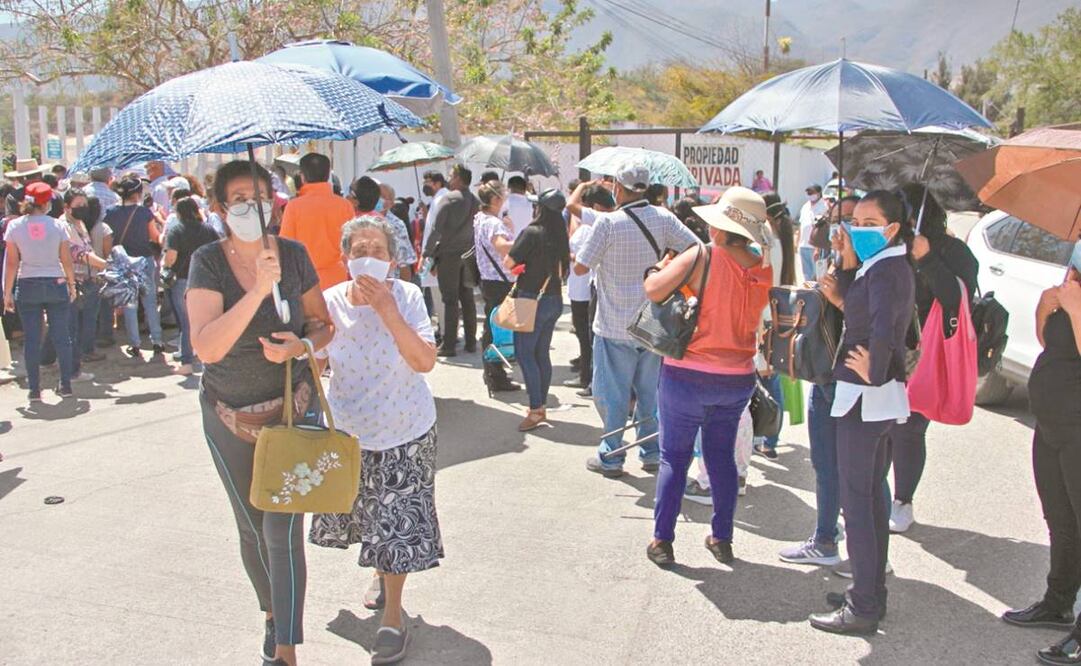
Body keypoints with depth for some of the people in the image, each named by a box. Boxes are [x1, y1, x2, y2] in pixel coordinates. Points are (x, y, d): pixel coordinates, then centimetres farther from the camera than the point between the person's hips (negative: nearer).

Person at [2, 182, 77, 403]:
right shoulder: (56, 225, -3)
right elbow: (66, 260, -2)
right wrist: (72, 284, 11)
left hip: (27, 286, 0)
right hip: (56, 284, 0)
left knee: (31, 338, 4)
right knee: (61, 335, 7)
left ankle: (34, 389, 6)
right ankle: (66, 385, 12)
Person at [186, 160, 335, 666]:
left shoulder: (293, 255, -6)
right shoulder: (208, 262, -12)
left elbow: (323, 325, 6)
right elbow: (206, 347, -25)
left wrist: (301, 345, -17)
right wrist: (259, 290, -34)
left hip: (293, 408, 0)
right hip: (229, 416, 1)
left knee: (282, 530, -7)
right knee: (251, 529, 15)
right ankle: (272, 614, 39)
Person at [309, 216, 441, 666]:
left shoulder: (407, 296, -16)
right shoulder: (329, 303, -10)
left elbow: (425, 362, -25)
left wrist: (386, 308, -30)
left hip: (404, 431, -3)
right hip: (347, 430, 3)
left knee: (397, 525, 0)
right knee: (371, 518, 18)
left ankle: (393, 616, 17)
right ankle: (383, 570, 50)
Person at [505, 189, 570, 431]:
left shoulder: (532, 233, -16)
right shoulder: (560, 235, 3)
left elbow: (509, 263, -15)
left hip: (532, 299, -7)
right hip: (554, 300, 7)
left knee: (524, 353, -3)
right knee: (542, 353, 14)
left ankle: (536, 409, -6)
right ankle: (541, 405, 20)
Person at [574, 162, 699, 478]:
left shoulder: (608, 222, -15)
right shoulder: (663, 218, -3)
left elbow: (580, 267, -11)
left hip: (615, 327, -4)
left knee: (612, 393, 8)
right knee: (650, 391, 16)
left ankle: (611, 457, 15)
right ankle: (652, 454, 23)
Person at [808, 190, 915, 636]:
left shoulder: (887, 269, -19)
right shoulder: (884, 266, 12)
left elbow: (884, 327, -34)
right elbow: (855, 308, 14)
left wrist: (874, 372, -22)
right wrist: (848, 266, 2)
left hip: (865, 398, -10)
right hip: (879, 399, 10)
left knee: (856, 499, -4)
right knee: (871, 495, 17)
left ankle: (863, 607, 4)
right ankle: (871, 593, 28)